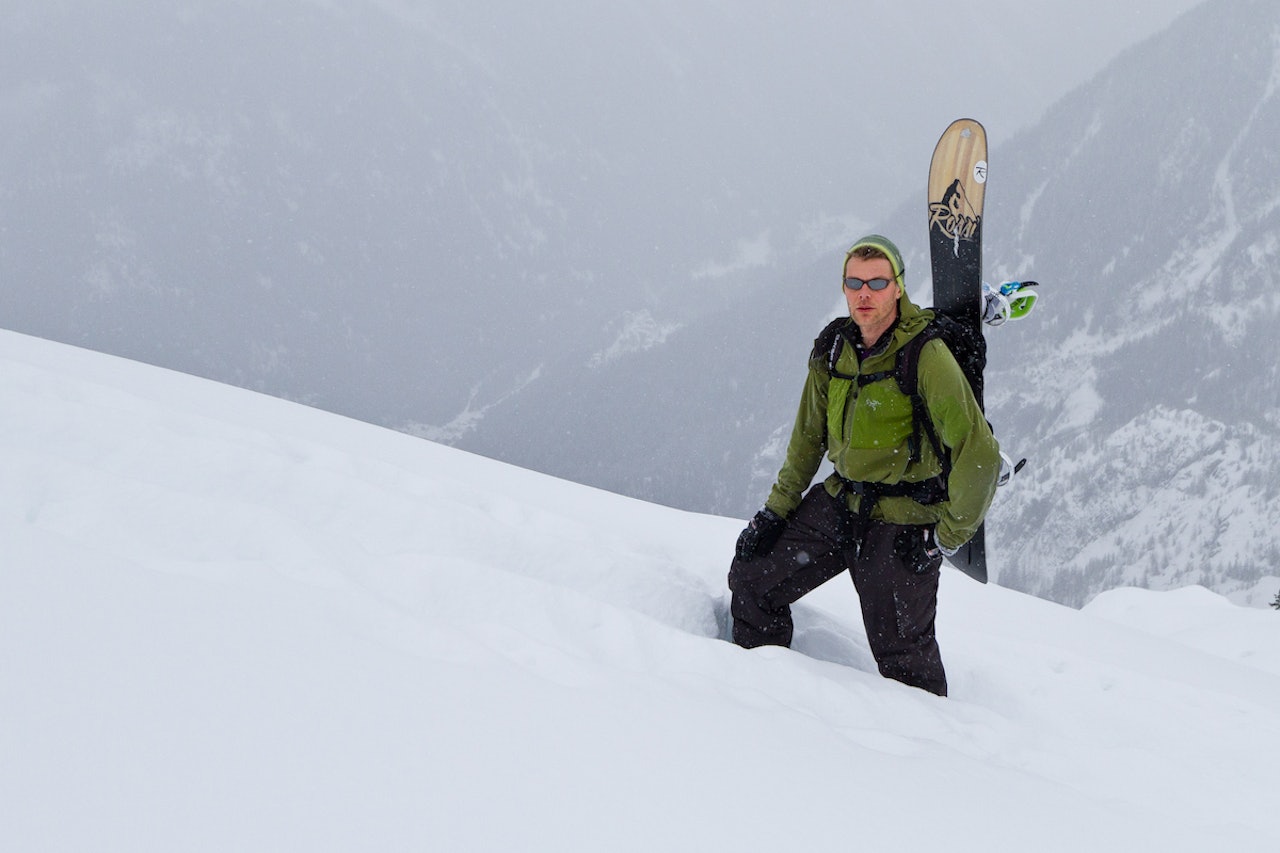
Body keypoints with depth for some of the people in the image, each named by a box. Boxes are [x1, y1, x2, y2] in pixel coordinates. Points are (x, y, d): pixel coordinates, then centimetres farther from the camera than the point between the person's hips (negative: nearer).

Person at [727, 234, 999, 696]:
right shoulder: (833, 350, 0)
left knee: (902, 658, -1)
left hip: (902, 526, -6)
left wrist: (947, 535, -17)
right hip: (839, 502, 7)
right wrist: (777, 508, 9)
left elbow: (979, 454, -21)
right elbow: (809, 435, 14)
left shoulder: (926, 356, -21)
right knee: (752, 577, 9)